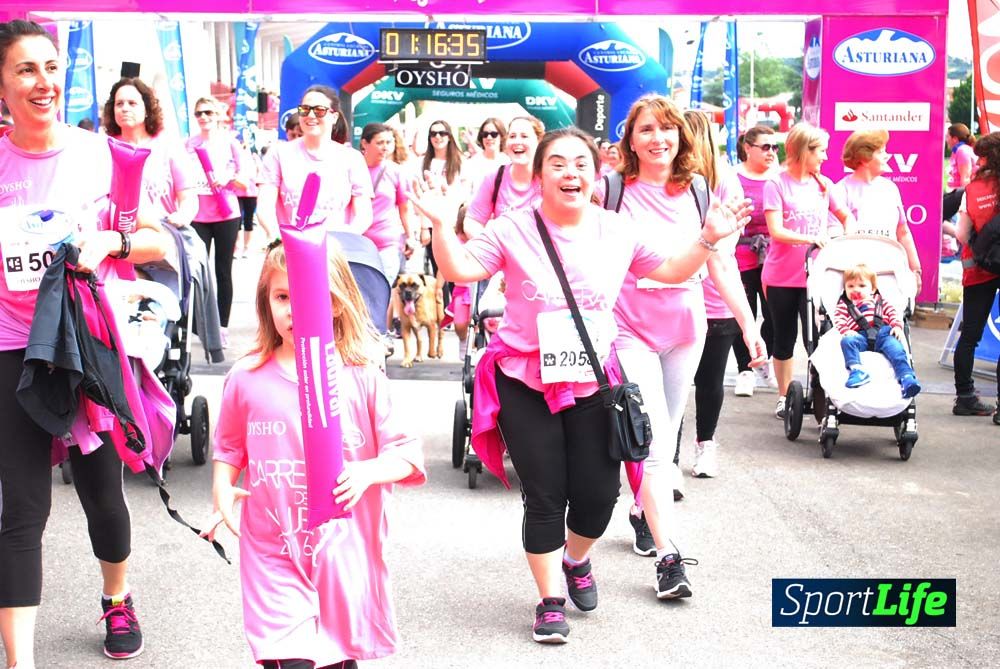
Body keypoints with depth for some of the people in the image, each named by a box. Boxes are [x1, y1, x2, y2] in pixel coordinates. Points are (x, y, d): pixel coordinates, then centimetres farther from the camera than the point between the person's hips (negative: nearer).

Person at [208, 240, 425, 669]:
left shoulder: (363, 379, -5)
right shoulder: (247, 379, -1)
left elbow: (407, 452, -2)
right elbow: (229, 446, 14)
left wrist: (366, 472, -19)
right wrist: (221, 489, -3)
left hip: (345, 550, 1)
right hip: (274, 552, 0)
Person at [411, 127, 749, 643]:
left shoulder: (617, 231, 3)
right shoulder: (514, 229, -5)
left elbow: (670, 271, 13)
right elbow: (460, 270, -7)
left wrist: (709, 238, 0)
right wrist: (441, 223, -21)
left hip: (592, 383, 2)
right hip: (525, 383, -2)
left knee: (598, 492, 4)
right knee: (544, 495, 2)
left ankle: (576, 560, 38)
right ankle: (550, 600, 19)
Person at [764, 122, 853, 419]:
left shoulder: (823, 184, 7)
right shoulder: (777, 184, -6)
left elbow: (846, 217, 18)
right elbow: (776, 231, -15)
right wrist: (810, 239, -26)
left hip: (815, 275, 2)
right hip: (782, 277, -2)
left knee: (817, 338, -3)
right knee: (785, 338, 11)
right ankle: (785, 397, 22)